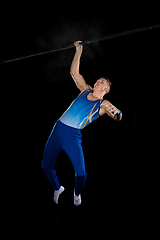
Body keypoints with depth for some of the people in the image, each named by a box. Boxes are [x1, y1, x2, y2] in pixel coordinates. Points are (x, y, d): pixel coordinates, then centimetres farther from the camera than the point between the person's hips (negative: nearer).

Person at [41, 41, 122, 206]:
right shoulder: (85, 90, 11)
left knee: (81, 172, -13)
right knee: (46, 166, 11)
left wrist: (116, 112, -40)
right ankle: (57, 189, 39)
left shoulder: (104, 104, -2)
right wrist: (78, 51, 11)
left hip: (72, 136, -4)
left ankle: (77, 193, 21)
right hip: (58, 129, 5)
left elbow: (118, 117, -17)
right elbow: (74, 72, 16)